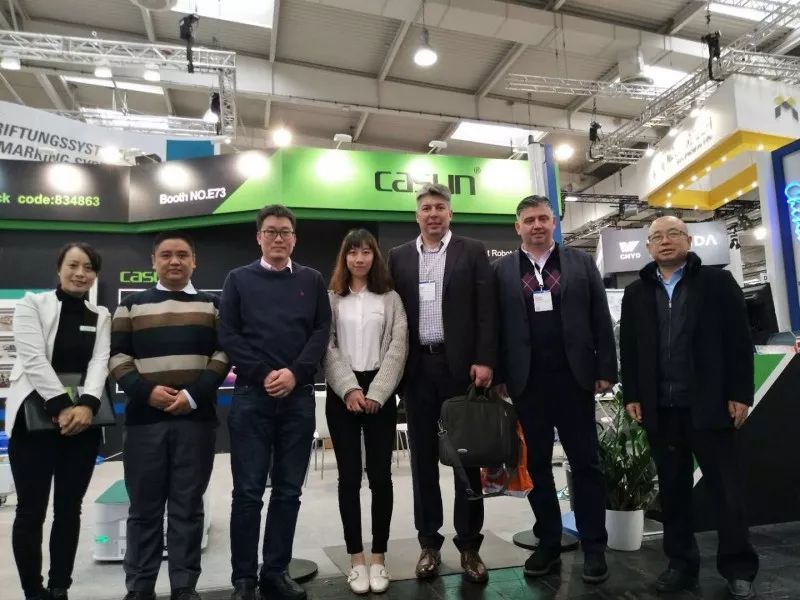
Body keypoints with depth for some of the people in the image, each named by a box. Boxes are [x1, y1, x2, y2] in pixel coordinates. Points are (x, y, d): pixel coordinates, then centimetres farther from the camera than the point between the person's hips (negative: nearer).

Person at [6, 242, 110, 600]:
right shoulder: (32, 304, 0)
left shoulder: (101, 316, 10)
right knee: (31, 511, 4)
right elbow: (34, 358, -11)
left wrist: (87, 406, -19)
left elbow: (100, 362, -3)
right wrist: (62, 407, -20)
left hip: (82, 422, 3)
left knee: (69, 509, 10)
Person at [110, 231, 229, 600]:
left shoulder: (212, 305, 9)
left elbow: (223, 354, 1)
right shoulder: (131, 305, 11)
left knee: (188, 505, 6)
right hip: (144, 418, 1)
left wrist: (194, 394, -12)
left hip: (196, 418, 0)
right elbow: (118, 357, 4)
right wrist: (146, 390, -11)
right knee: (144, 506, 8)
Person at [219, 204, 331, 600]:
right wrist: (263, 374, -10)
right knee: (248, 491, 2)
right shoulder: (239, 279, 9)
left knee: (289, 490, 7)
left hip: (298, 396, 2)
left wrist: (294, 373, -11)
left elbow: (321, 332, 4)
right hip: (251, 395, -1)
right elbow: (228, 335, 1)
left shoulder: (312, 280, 12)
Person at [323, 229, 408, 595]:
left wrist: (375, 393, -11)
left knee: (380, 475, 3)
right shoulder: (331, 299, 7)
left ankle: (379, 558, 16)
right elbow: (327, 348, 0)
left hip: (380, 393, 0)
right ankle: (356, 559, 16)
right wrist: (349, 390, -12)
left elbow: (397, 348, -1)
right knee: (349, 476, 4)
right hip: (342, 394, 0)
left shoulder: (390, 298, 6)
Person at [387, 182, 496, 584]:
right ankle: (429, 542, 22)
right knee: (423, 456, 9)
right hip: (417, 367, 2)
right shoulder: (399, 257, 10)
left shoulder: (472, 252, 5)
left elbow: (486, 310, -1)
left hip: (461, 364, -2)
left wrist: (484, 360, -11)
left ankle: (469, 544, 19)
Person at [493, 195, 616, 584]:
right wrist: (499, 377, -3)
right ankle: (548, 545, 24)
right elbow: (496, 326, 2)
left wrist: (606, 370, -1)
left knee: (585, 463, 7)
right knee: (537, 466, 10)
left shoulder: (581, 263, 7)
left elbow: (601, 320, 4)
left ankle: (594, 547, 20)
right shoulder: (502, 270, 6)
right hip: (527, 383, 1)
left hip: (573, 378, 0)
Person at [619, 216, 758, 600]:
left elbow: (739, 341, -2)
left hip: (709, 404, -2)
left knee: (727, 489, 6)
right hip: (660, 408, 3)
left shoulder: (718, 282, 2)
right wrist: (631, 396, 2)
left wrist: (740, 394, -8)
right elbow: (628, 349, 8)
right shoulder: (636, 293, 10)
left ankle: (738, 569, 21)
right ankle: (681, 564, 24)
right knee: (672, 490, 11)